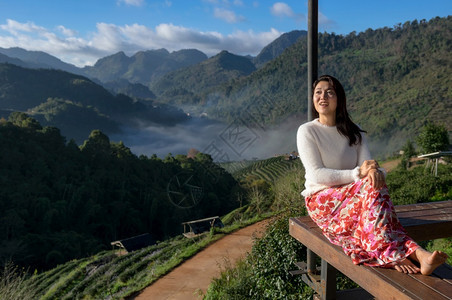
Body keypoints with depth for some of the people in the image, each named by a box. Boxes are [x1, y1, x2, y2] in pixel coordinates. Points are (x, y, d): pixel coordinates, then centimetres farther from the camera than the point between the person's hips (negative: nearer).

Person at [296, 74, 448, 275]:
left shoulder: (354, 132, 12)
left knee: (374, 182, -30)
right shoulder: (307, 131, -3)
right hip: (322, 200, -4)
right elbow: (317, 175, -14)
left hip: (351, 196, 4)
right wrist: (357, 174, -24)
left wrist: (375, 172, -26)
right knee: (369, 186, -31)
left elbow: (367, 165, -1)